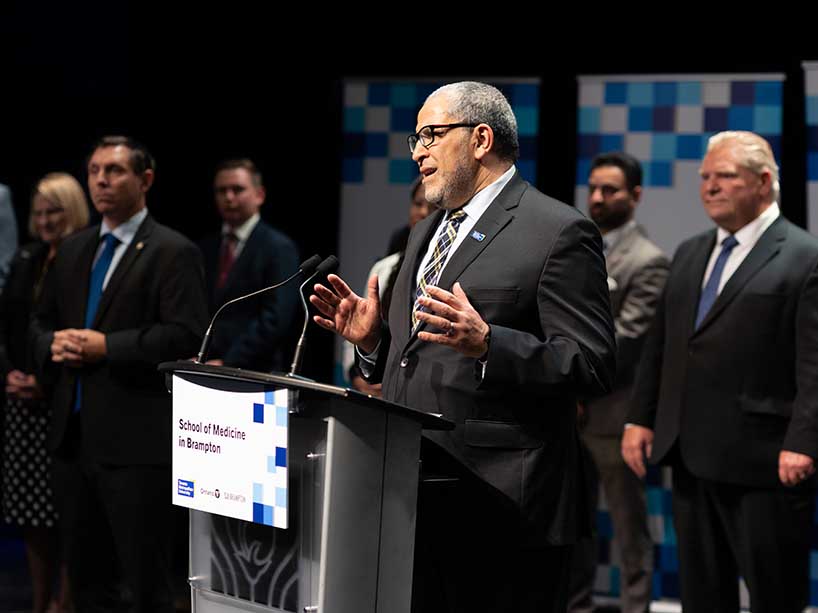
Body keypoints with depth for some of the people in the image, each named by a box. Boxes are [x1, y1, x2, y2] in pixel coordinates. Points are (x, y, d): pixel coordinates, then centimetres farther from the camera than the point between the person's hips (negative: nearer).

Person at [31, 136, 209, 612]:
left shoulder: (173, 252, -7)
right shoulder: (74, 250, 16)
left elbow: (187, 336, -16)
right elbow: (41, 323, 21)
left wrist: (106, 347, -19)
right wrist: (53, 345, -2)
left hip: (136, 440, -7)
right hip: (74, 433, 7)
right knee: (87, 573, 14)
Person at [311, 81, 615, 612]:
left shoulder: (559, 232, -7)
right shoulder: (427, 233, 20)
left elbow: (593, 366, -15)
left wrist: (486, 343, -26)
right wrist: (374, 340, 7)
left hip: (503, 508, -8)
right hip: (419, 501, 8)